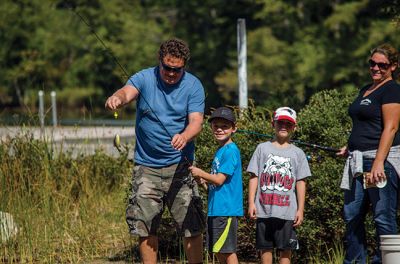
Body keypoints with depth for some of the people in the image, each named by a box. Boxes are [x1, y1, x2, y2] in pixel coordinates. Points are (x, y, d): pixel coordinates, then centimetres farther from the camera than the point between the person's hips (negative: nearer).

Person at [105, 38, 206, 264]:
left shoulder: (193, 86, -1)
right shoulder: (144, 78, -2)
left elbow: (196, 122, -11)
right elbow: (128, 92, -23)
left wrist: (184, 136, -34)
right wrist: (117, 98, -48)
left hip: (180, 166, 0)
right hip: (146, 166, 1)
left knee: (192, 227, -3)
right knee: (145, 227, 2)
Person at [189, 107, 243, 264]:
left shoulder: (230, 151, -13)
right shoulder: (220, 151, 17)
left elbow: (219, 180, -16)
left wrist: (200, 173, -5)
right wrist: (202, 180, 6)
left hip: (226, 209, -10)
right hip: (215, 209, 10)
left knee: (227, 250, -8)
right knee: (219, 251, 13)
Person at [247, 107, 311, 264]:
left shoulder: (297, 153, 9)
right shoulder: (263, 148, 10)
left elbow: (301, 182, 6)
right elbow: (254, 177, 7)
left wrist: (300, 209, 0)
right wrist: (251, 203, -1)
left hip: (287, 211, 0)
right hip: (264, 210, 0)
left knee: (286, 249, 0)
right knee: (265, 248, 4)